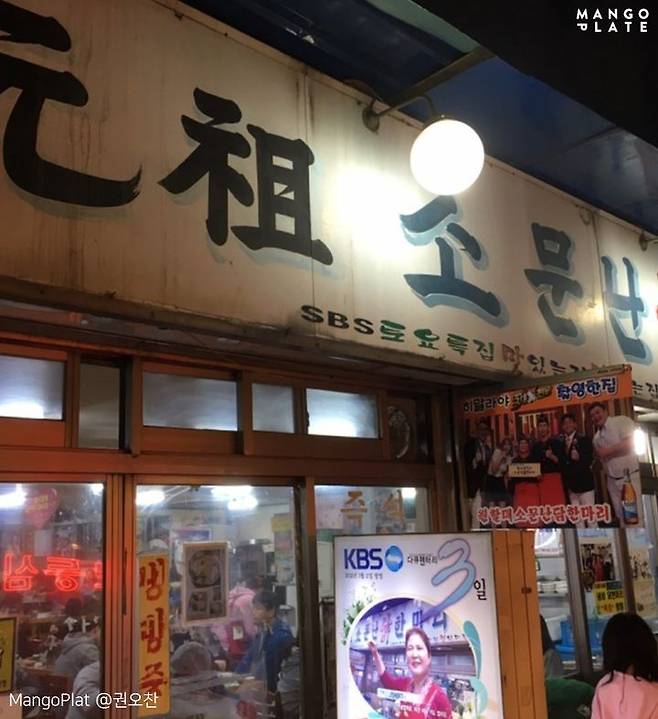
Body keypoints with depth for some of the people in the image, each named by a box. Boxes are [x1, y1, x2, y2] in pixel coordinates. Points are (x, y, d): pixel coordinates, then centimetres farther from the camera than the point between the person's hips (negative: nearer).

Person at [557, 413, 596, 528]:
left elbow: (589, 459, -10)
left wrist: (579, 458, -26)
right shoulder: (561, 443, 13)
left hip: (584, 483, -5)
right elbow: (561, 463, 12)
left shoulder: (584, 439, -1)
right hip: (571, 485, 5)